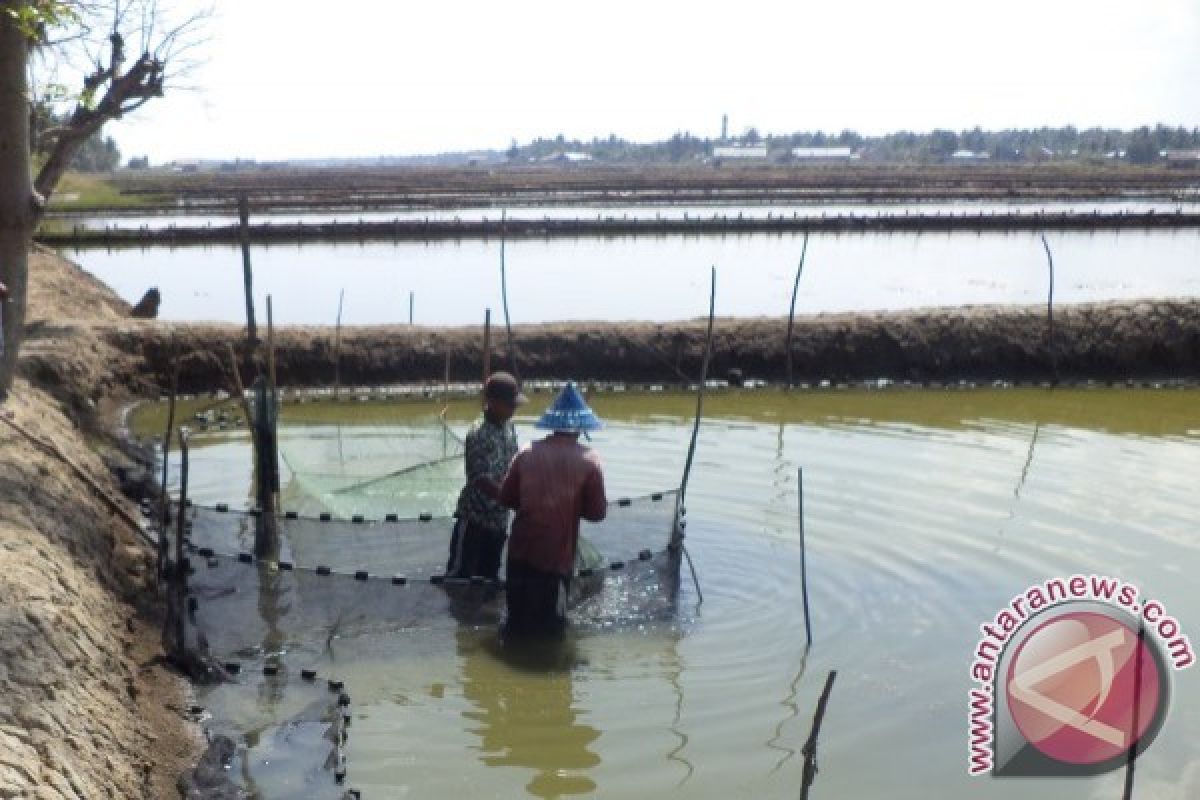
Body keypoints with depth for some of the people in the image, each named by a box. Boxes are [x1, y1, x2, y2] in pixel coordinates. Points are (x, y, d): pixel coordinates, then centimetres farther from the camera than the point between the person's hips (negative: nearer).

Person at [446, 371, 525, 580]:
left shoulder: (509, 427, 2)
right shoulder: (478, 435, -22)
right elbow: (483, 482, -29)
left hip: (498, 519, 7)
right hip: (475, 518, -7)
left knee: (489, 577, 15)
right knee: (458, 576, 2)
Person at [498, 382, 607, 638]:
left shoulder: (527, 453, 0)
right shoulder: (588, 460, -9)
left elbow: (506, 497, 5)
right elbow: (597, 512, -6)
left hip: (520, 550, 3)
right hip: (556, 555, -3)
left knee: (516, 619, 18)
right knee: (547, 626, 10)